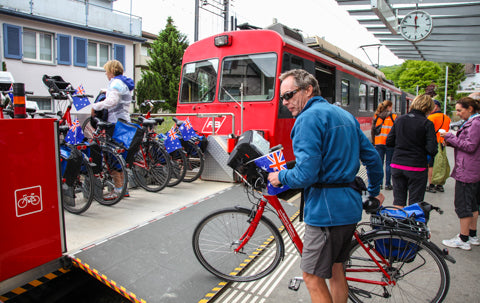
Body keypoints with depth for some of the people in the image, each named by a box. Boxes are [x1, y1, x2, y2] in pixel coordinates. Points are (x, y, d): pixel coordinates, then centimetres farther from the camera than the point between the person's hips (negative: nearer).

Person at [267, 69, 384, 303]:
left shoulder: (309, 117, -14)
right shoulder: (345, 115, 15)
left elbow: (306, 174, -22)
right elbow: (373, 157, 19)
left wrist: (280, 177, -3)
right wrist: (374, 191, 32)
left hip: (325, 209, -9)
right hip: (350, 206, 10)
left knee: (313, 278, 4)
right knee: (336, 269, 22)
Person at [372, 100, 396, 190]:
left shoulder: (376, 116, 6)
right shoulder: (393, 117, -3)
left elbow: (373, 130, 7)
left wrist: (374, 142, 12)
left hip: (378, 143, 3)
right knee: (388, 163, 3)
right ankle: (387, 184, 6)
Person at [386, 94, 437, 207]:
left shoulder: (399, 119, 1)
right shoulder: (427, 123, -11)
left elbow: (389, 142, 3)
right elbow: (432, 149, -15)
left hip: (397, 166, 4)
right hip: (417, 168, -3)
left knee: (398, 201, 13)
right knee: (415, 204, 9)